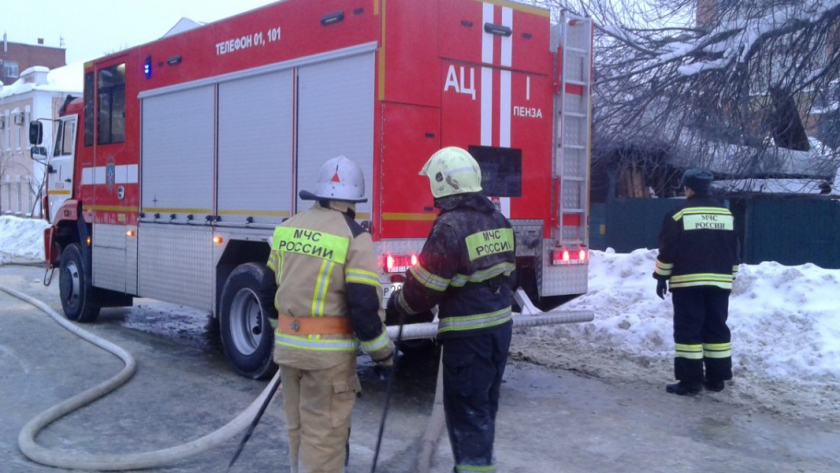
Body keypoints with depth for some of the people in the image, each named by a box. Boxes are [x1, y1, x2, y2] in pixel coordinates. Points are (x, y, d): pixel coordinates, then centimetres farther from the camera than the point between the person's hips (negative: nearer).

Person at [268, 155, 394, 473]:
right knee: (324, 435, 2)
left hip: (287, 344, 6)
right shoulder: (354, 237, -12)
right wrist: (383, 351, -3)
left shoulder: (287, 228, 8)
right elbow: (364, 304, -16)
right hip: (328, 351, -6)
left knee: (298, 428, 19)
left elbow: (271, 287, 15)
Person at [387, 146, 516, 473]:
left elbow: (425, 286, -14)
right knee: (484, 403, 20)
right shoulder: (498, 220, 8)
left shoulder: (450, 226, -18)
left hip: (468, 334, -9)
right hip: (500, 325, 9)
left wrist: (396, 305, 3)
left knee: (465, 408, 1)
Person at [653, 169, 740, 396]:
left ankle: (690, 381, -5)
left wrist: (661, 277, 1)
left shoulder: (679, 214, -6)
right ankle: (717, 379, 15)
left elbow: (668, 249, -8)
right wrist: (729, 277, 23)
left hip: (688, 282, -5)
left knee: (688, 330, -3)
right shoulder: (726, 213, 11)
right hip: (719, 282, 5)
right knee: (717, 328, 10)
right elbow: (734, 250, 16)